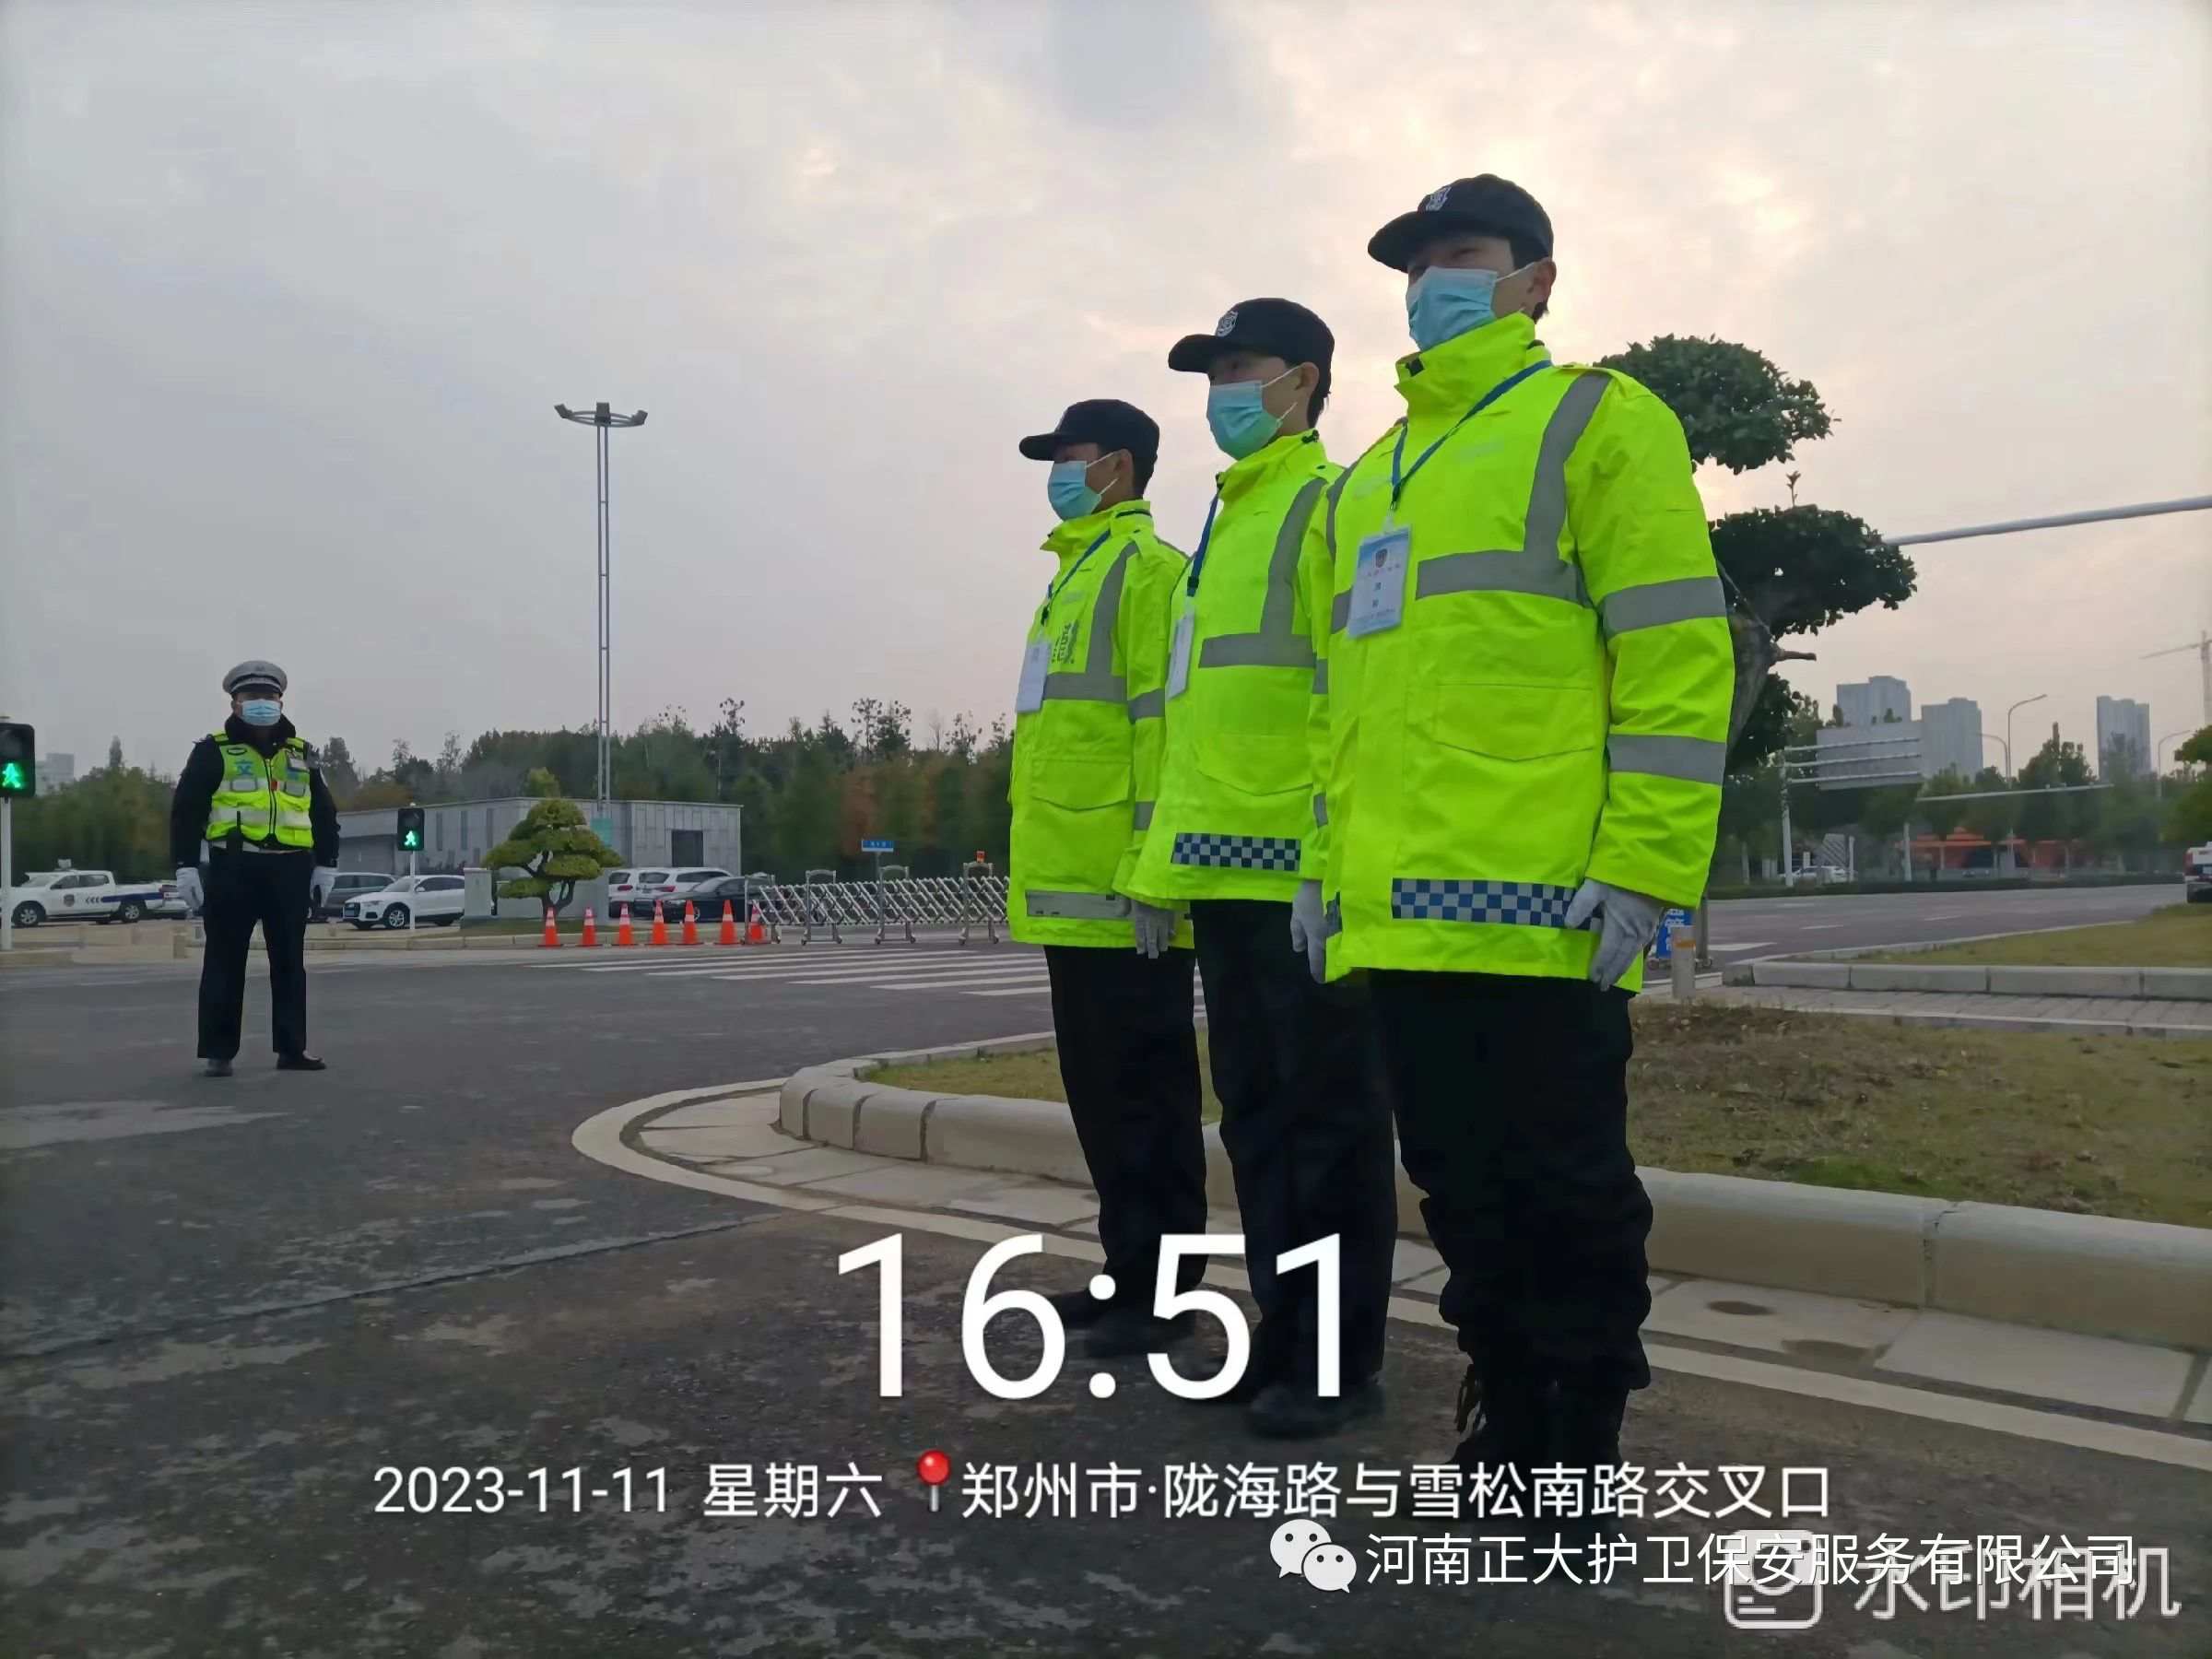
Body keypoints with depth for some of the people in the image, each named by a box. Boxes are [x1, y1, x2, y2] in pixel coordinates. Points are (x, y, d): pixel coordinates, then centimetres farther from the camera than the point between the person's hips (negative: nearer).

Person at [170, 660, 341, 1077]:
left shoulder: (300, 753, 16)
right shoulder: (213, 752, 4)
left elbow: (324, 812, 18)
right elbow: (186, 810, 0)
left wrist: (326, 864, 11)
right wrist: (185, 866, -7)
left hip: (290, 870, 4)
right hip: (234, 869, -3)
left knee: (290, 962, 7)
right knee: (225, 963, 1)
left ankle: (292, 1048, 13)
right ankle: (219, 1052, 8)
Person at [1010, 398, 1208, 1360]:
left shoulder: (1146, 569, -7)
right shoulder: (1075, 576, 22)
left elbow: (1162, 722, -16)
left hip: (1119, 891, -10)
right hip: (1071, 887, 10)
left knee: (1143, 1092, -2)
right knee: (1100, 1090, 14)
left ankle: (1162, 1291, 8)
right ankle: (1130, 1271, 25)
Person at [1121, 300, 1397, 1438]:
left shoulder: (1331, 506, -5)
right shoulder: (1223, 522, 22)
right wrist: (1165, 855, 19)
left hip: (1305, 873, -9)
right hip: (1226, 875, 9)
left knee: (1328, 1117, 1)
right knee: (1255, 1115, 14)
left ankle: (1344, 1362, 13)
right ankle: (1283, 1336, 27)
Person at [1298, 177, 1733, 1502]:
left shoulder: (1595, 421, 2)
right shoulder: (1367, 479, 23)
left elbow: (1678, 655, -8)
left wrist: (1645, 865, -16)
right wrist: (1328, 859, 15)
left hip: (1539, 903, -7)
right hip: (1397, 908, 7)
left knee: (1562, 1191, 3)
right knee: (1461, 1189, 14)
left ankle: (1581, 1455, 19)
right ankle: (1508, 1426, 29)